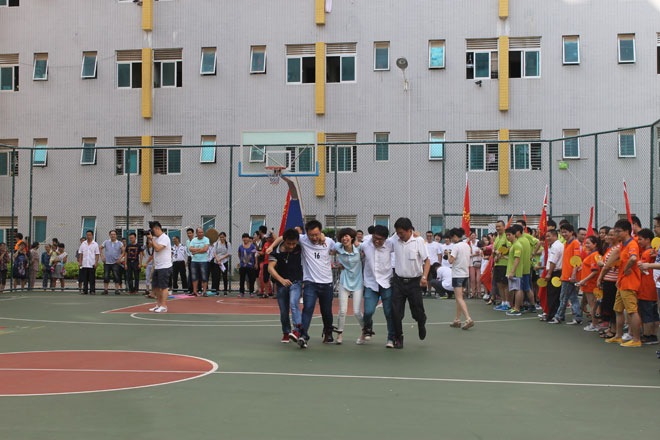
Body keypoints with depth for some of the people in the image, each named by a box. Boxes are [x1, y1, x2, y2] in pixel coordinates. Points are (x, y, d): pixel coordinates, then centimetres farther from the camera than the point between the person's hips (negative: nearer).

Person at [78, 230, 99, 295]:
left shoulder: (95, 244, 2)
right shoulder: (83, 244, 10)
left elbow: (97, 254, -1)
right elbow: (80, 253, 10)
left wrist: (96, 262, -9)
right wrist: (80, 262, 2)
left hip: (92, 264, -3)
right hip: (84, 264, 3)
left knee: (92, 279, -1)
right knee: (85, 278, 5)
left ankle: (92, 290, 3)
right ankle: (85, 290, 10)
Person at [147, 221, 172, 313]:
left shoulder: (164, 238, -14)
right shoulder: (156, 238, 14)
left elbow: (157, 248, -25)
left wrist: (151, 238, -19)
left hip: (164, 267, -9)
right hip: (157, 267, 9)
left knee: (163, 287, -6)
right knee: (156, 286, 12)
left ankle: (164, 306, -3)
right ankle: (159, 305, 21)